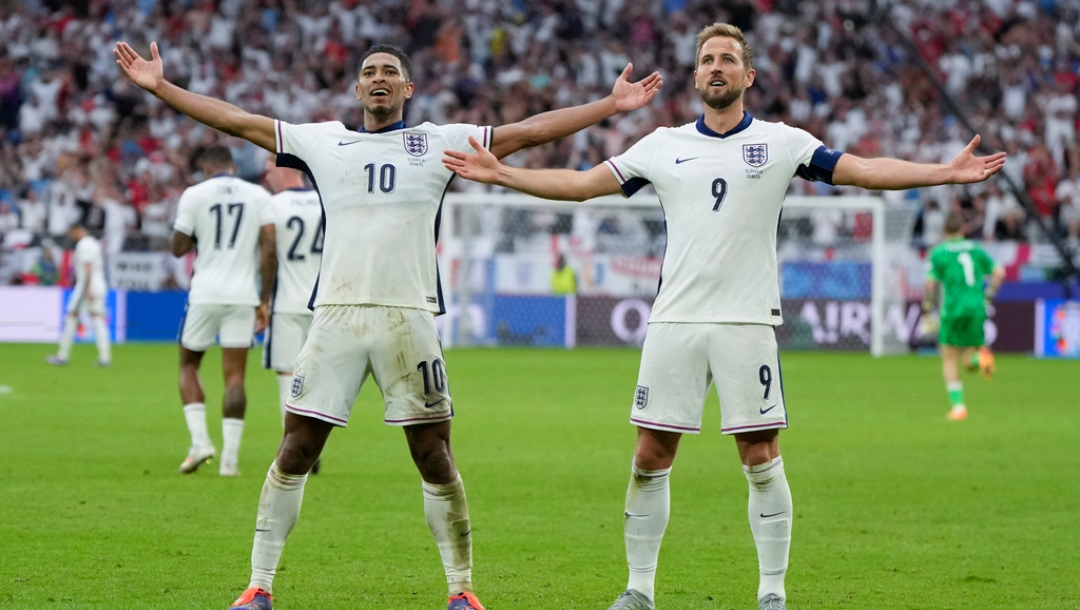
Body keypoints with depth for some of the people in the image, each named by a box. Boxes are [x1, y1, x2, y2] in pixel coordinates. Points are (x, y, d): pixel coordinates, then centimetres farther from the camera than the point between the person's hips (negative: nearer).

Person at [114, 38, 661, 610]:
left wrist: (610, 105, 5)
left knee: (434, 457, 0)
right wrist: (161, 87, 11)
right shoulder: (323, 141, 14)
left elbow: (529, 130, 9)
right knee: (294, 453, -1)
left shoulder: (440, 142, 10)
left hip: (408, 316, -1)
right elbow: (237, 120, 15)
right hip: (336, 314, 1)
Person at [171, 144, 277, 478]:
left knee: (188, 365, 16)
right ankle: (230, 457, -3)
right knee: (234, 374, 5)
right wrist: (264, 300, 3)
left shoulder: (194, 195, -1)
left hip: (205, 294, -2)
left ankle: (200, 441, -1)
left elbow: (178, 248, 2)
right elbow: (269, 249, -1)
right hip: (243, 296, 2)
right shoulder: (259, 196, 5)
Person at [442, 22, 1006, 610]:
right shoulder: (663, 145, 9)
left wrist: (946, 171, -11)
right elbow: (582, 183, 12)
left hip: (748, 321, -2)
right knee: (650, 457, 1)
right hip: (674, 320, 2)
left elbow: (864, 170, -1)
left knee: (761, 460, -3)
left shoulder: (781, 142, 4)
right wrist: (500, 173, 5)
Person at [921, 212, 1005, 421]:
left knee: (949, 360, 11)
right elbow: (998, 273, 8)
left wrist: (927, 312, 2)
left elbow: (930, 284, -8)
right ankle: (981, 355, -24)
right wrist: (987, 298, 17)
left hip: (953, 308, -3)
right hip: (976, 307, 3)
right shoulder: (975, 249, 11)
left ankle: (958, 406, 2)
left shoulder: (938, 253, 0)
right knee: (969, 362, 12)